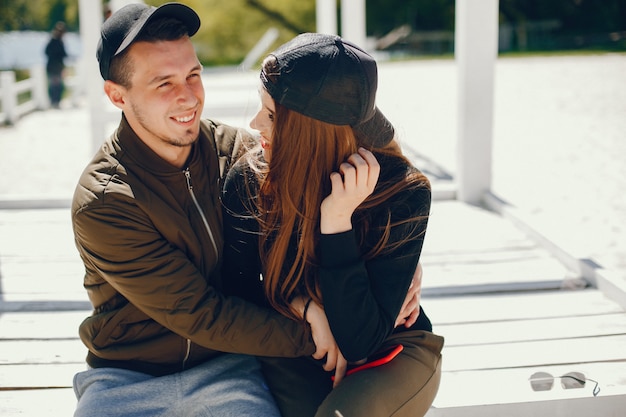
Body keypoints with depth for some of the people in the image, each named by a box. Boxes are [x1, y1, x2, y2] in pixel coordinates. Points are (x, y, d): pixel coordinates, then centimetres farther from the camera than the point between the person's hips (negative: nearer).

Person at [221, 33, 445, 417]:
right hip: (294, 352, 2)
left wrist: (337, 223, -33)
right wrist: (305, 309, -18)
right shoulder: (249, 180, -14)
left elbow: (358, 342, -25)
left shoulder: (404, 194, -22)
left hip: (391, 352, -2)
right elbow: (238, 290, 0)